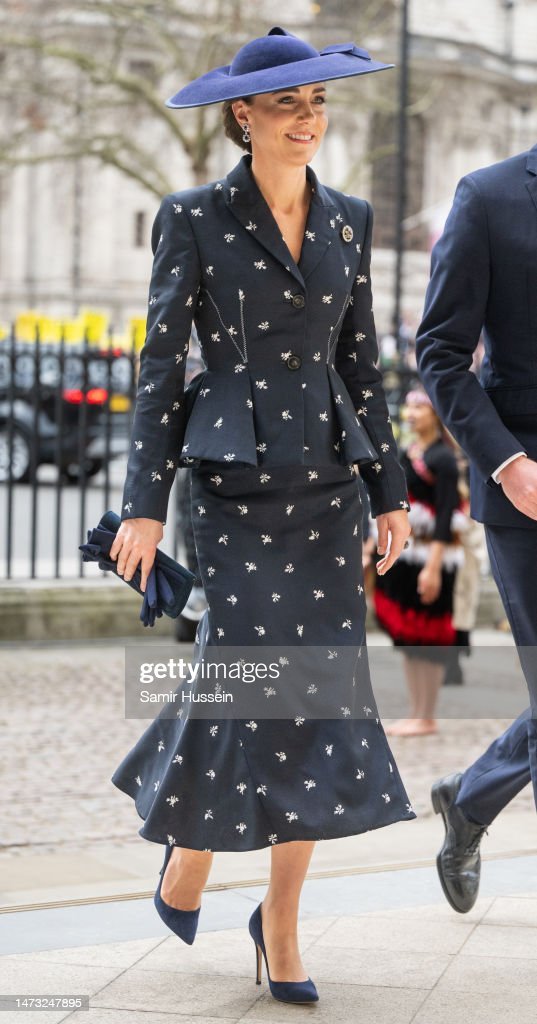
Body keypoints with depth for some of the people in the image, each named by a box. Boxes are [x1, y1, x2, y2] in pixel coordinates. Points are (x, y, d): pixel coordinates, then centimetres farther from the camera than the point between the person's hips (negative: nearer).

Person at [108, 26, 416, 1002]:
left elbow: (360, 363, 14)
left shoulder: (349, 220, 11)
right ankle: (187, 854, 19)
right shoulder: (194, 218, -2)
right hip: (234, 474, -4)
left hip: (323, 480, 4)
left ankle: (280, 919, 9)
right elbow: (159, 365, -3)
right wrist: (145, 502, -9)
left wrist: (390, 489, 11)